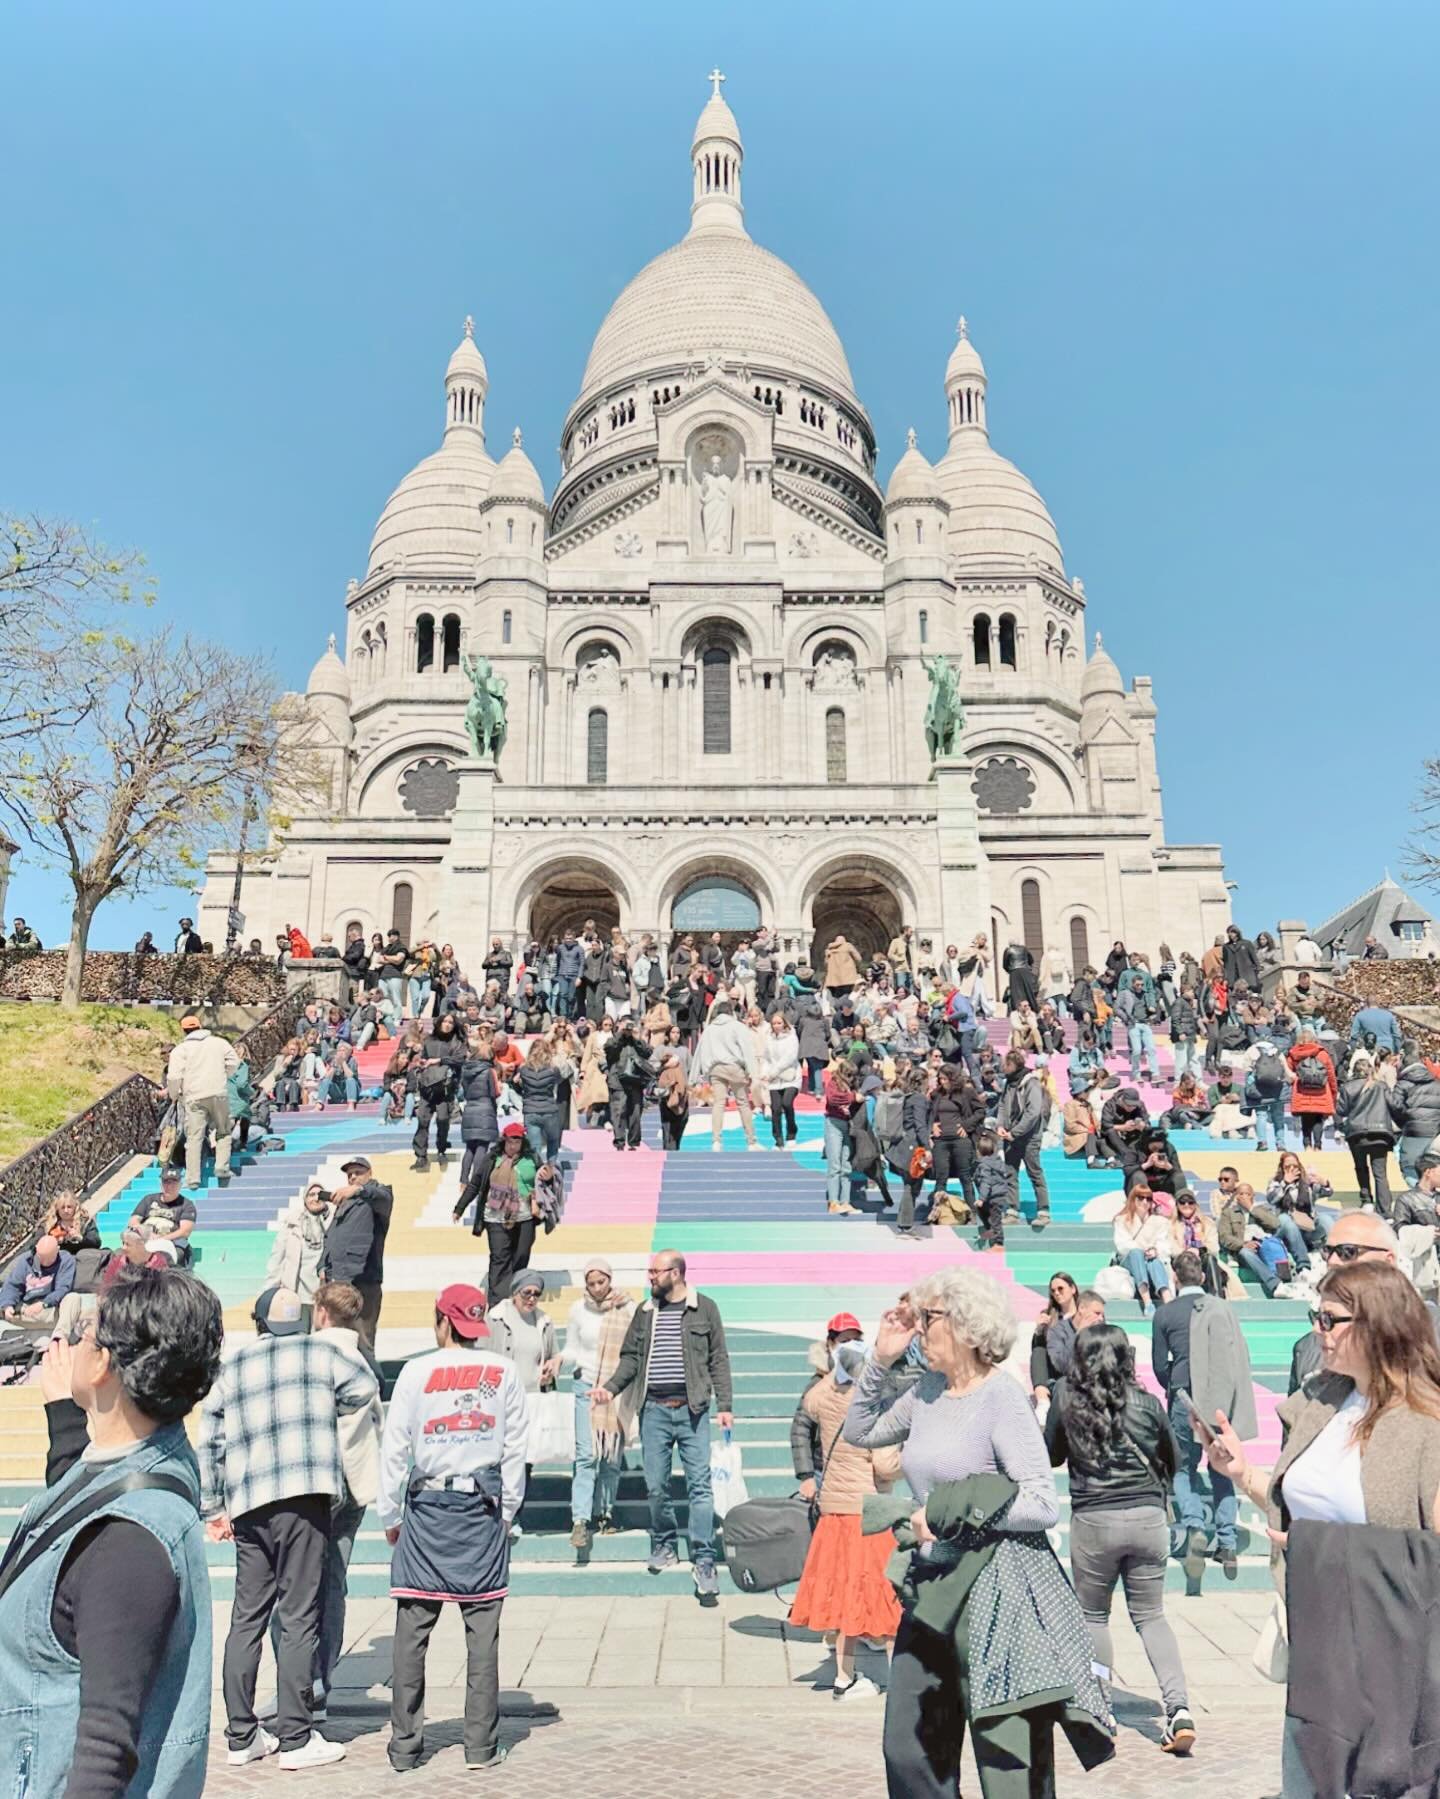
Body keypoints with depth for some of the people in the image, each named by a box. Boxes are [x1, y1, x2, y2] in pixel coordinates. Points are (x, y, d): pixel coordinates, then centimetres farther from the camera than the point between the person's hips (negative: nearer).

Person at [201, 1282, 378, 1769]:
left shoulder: (229, 1366, 14)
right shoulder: (320, 1352, 4)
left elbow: (208, 1442, 14)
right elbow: (365, 1388, 14)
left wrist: (211, 1508, 20)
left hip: (247, 1505, 4)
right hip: (304, 1496, -4)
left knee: (246, 1618, 13)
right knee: (299, 1619, 0)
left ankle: (241, 1736, 20)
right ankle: (295, 1739, 4)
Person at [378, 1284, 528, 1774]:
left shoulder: (416, 1371, -3)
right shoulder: (503, 1372, 0)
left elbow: (395, 1449, -1)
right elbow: (515, 1449, 2)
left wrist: (389, 1515, 9)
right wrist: (507, 1511, 12)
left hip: (426, 1506, 0)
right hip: (482, 1508, 1)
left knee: (411, 1631, 8)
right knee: (482, 1632, 6)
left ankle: (405, 1744, 13)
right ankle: (482, 1745, 10)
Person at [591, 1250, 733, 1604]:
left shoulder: (704, 1308, 1)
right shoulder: (646, 1312, 10)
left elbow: (718, 1360, 2)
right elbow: (631, 1357, 12)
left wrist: (725, 1405, -3)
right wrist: (611, 1388, -4)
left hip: (692, 1409, -3)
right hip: (654, 1409, 3)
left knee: (700, 1485, -5)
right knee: (655, 1486, 8)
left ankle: (704, 1562, -1)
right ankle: (664, 1546, 28)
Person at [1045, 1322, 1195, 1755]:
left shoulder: (1065, 1398, -5)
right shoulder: (1145, 1402, -3)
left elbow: (1051, 1456, 8)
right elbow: (1174, 1458, 11)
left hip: (1093, 1521, -2)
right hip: (1148, 1517, 2)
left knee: (1093, 1616, 17)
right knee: (1151, 1616, 16)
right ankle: (1179, 1707, 2)